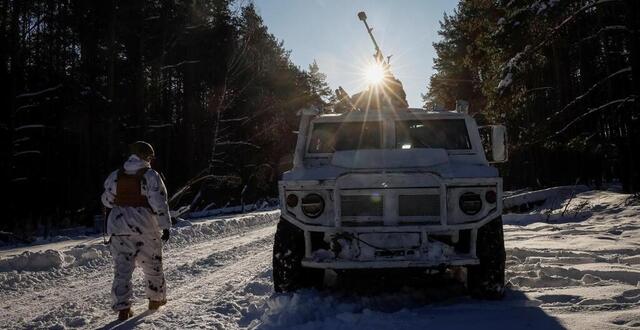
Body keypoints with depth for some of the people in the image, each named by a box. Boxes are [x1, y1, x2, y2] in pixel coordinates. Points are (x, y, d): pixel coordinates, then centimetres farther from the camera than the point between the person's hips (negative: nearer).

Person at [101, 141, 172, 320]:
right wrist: (166, 226, -7)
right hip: (145, 227, -3)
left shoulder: (116, 175, 4)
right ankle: (156, 299, 29)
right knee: (152, 265, 15)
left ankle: (122, 307, 3)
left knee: (122, 268, 6)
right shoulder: (150, 176, -9)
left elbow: (107, 200, 13)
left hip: (118, 227, 3)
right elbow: (159, 203, -13)